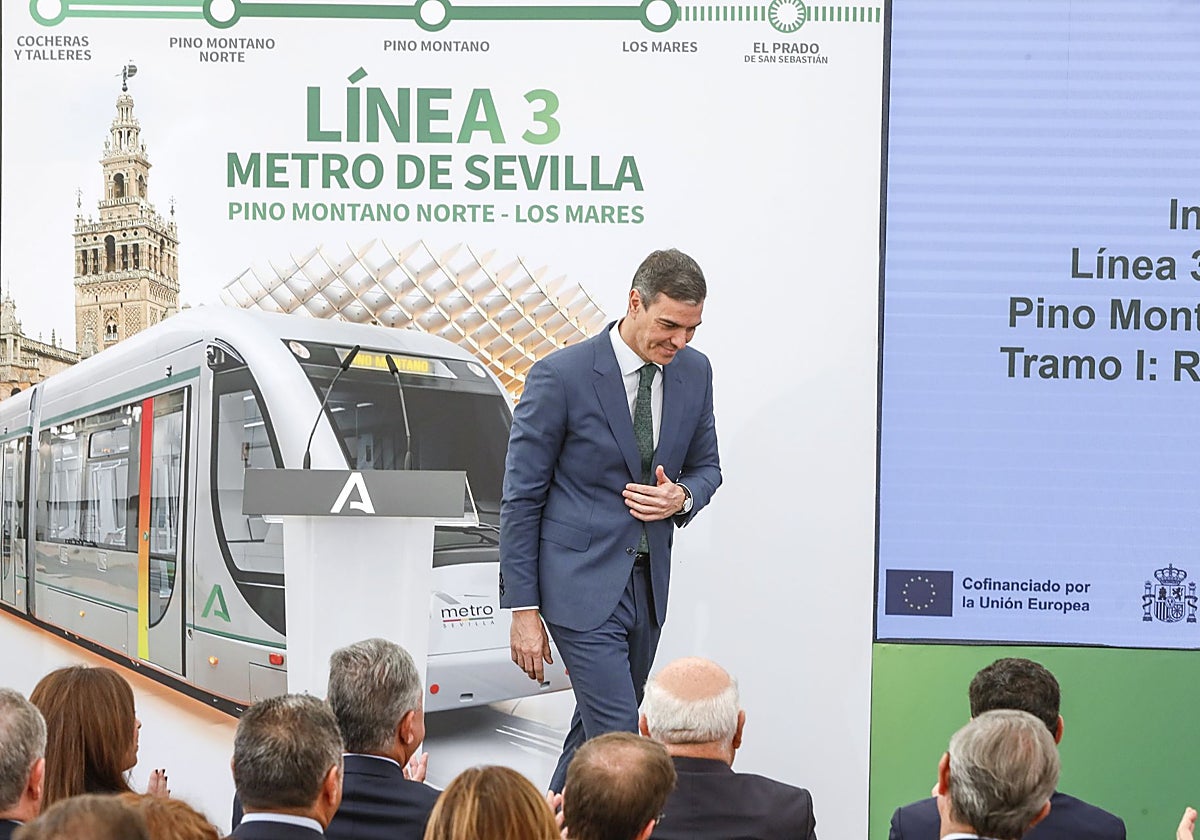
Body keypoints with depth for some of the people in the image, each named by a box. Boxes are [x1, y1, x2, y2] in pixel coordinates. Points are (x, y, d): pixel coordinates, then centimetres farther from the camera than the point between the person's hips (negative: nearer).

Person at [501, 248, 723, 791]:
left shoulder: (695, 372, 3)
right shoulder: (560, 376, -13)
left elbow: (705, 466, 18)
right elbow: (520, 497, -9)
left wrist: (682, 497, -8)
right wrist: (523, 609, -10)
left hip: (649, 581, 6)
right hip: (582, 581, -6)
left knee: (597, 731, 16)